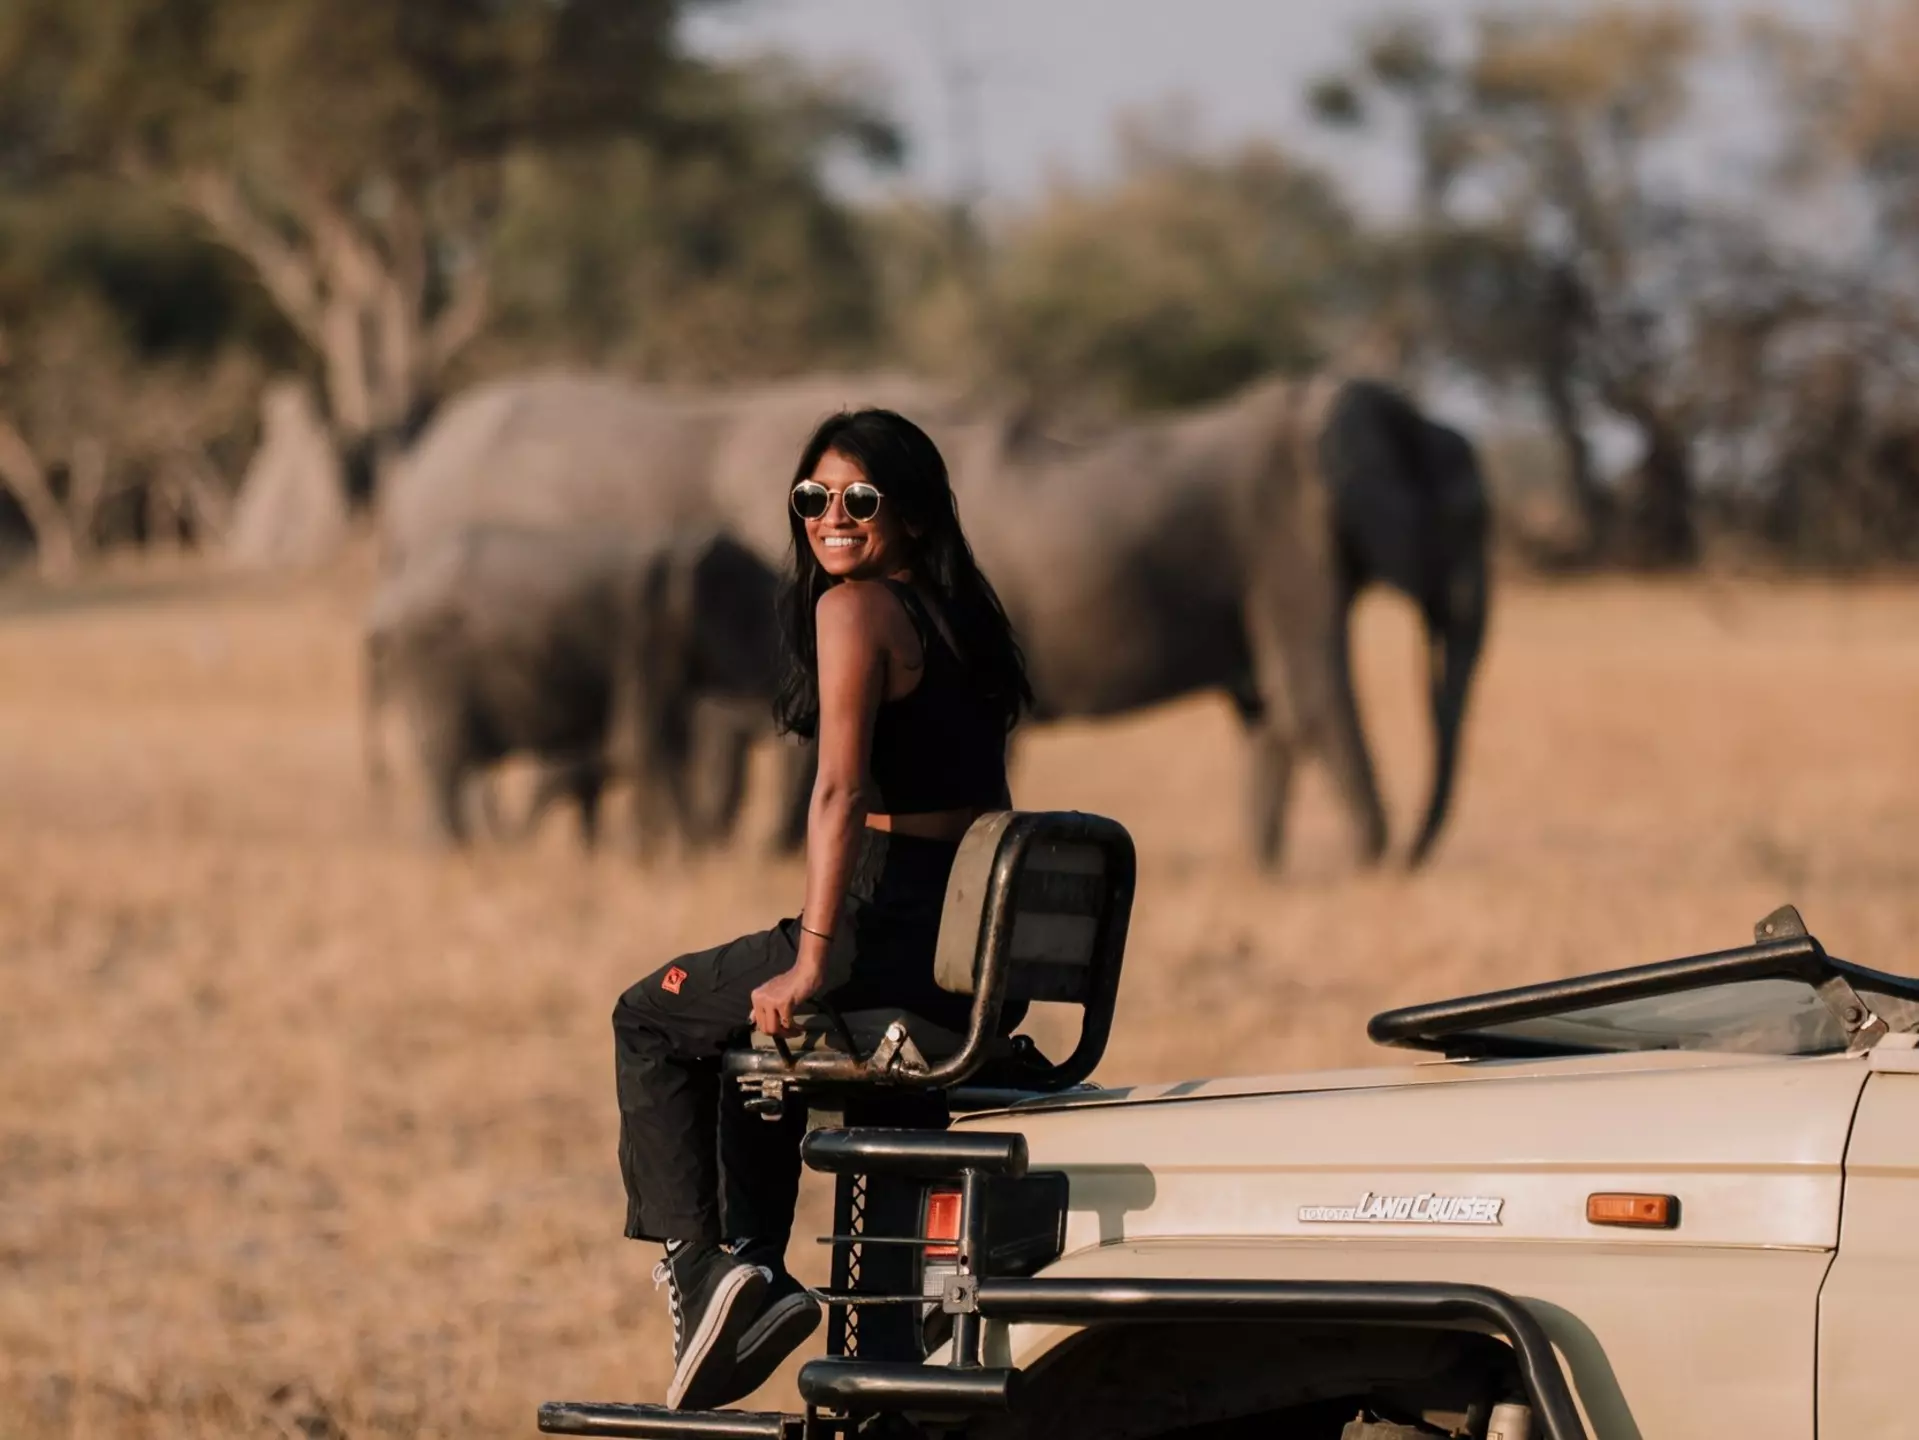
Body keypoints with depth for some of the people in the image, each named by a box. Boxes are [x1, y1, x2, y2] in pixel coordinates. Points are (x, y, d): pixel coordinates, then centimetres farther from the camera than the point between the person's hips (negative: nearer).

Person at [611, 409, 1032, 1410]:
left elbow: (841, 789, -18)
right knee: (744, 1032, 33)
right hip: (978, 960, 8)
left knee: (653, 1021, 13)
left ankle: (699, 1263, 2)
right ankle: (758, 1273, 27)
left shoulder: (856, 607, -9)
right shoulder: (961, 614, 16)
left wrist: (810, 962, -20)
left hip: (889, 930, -8)